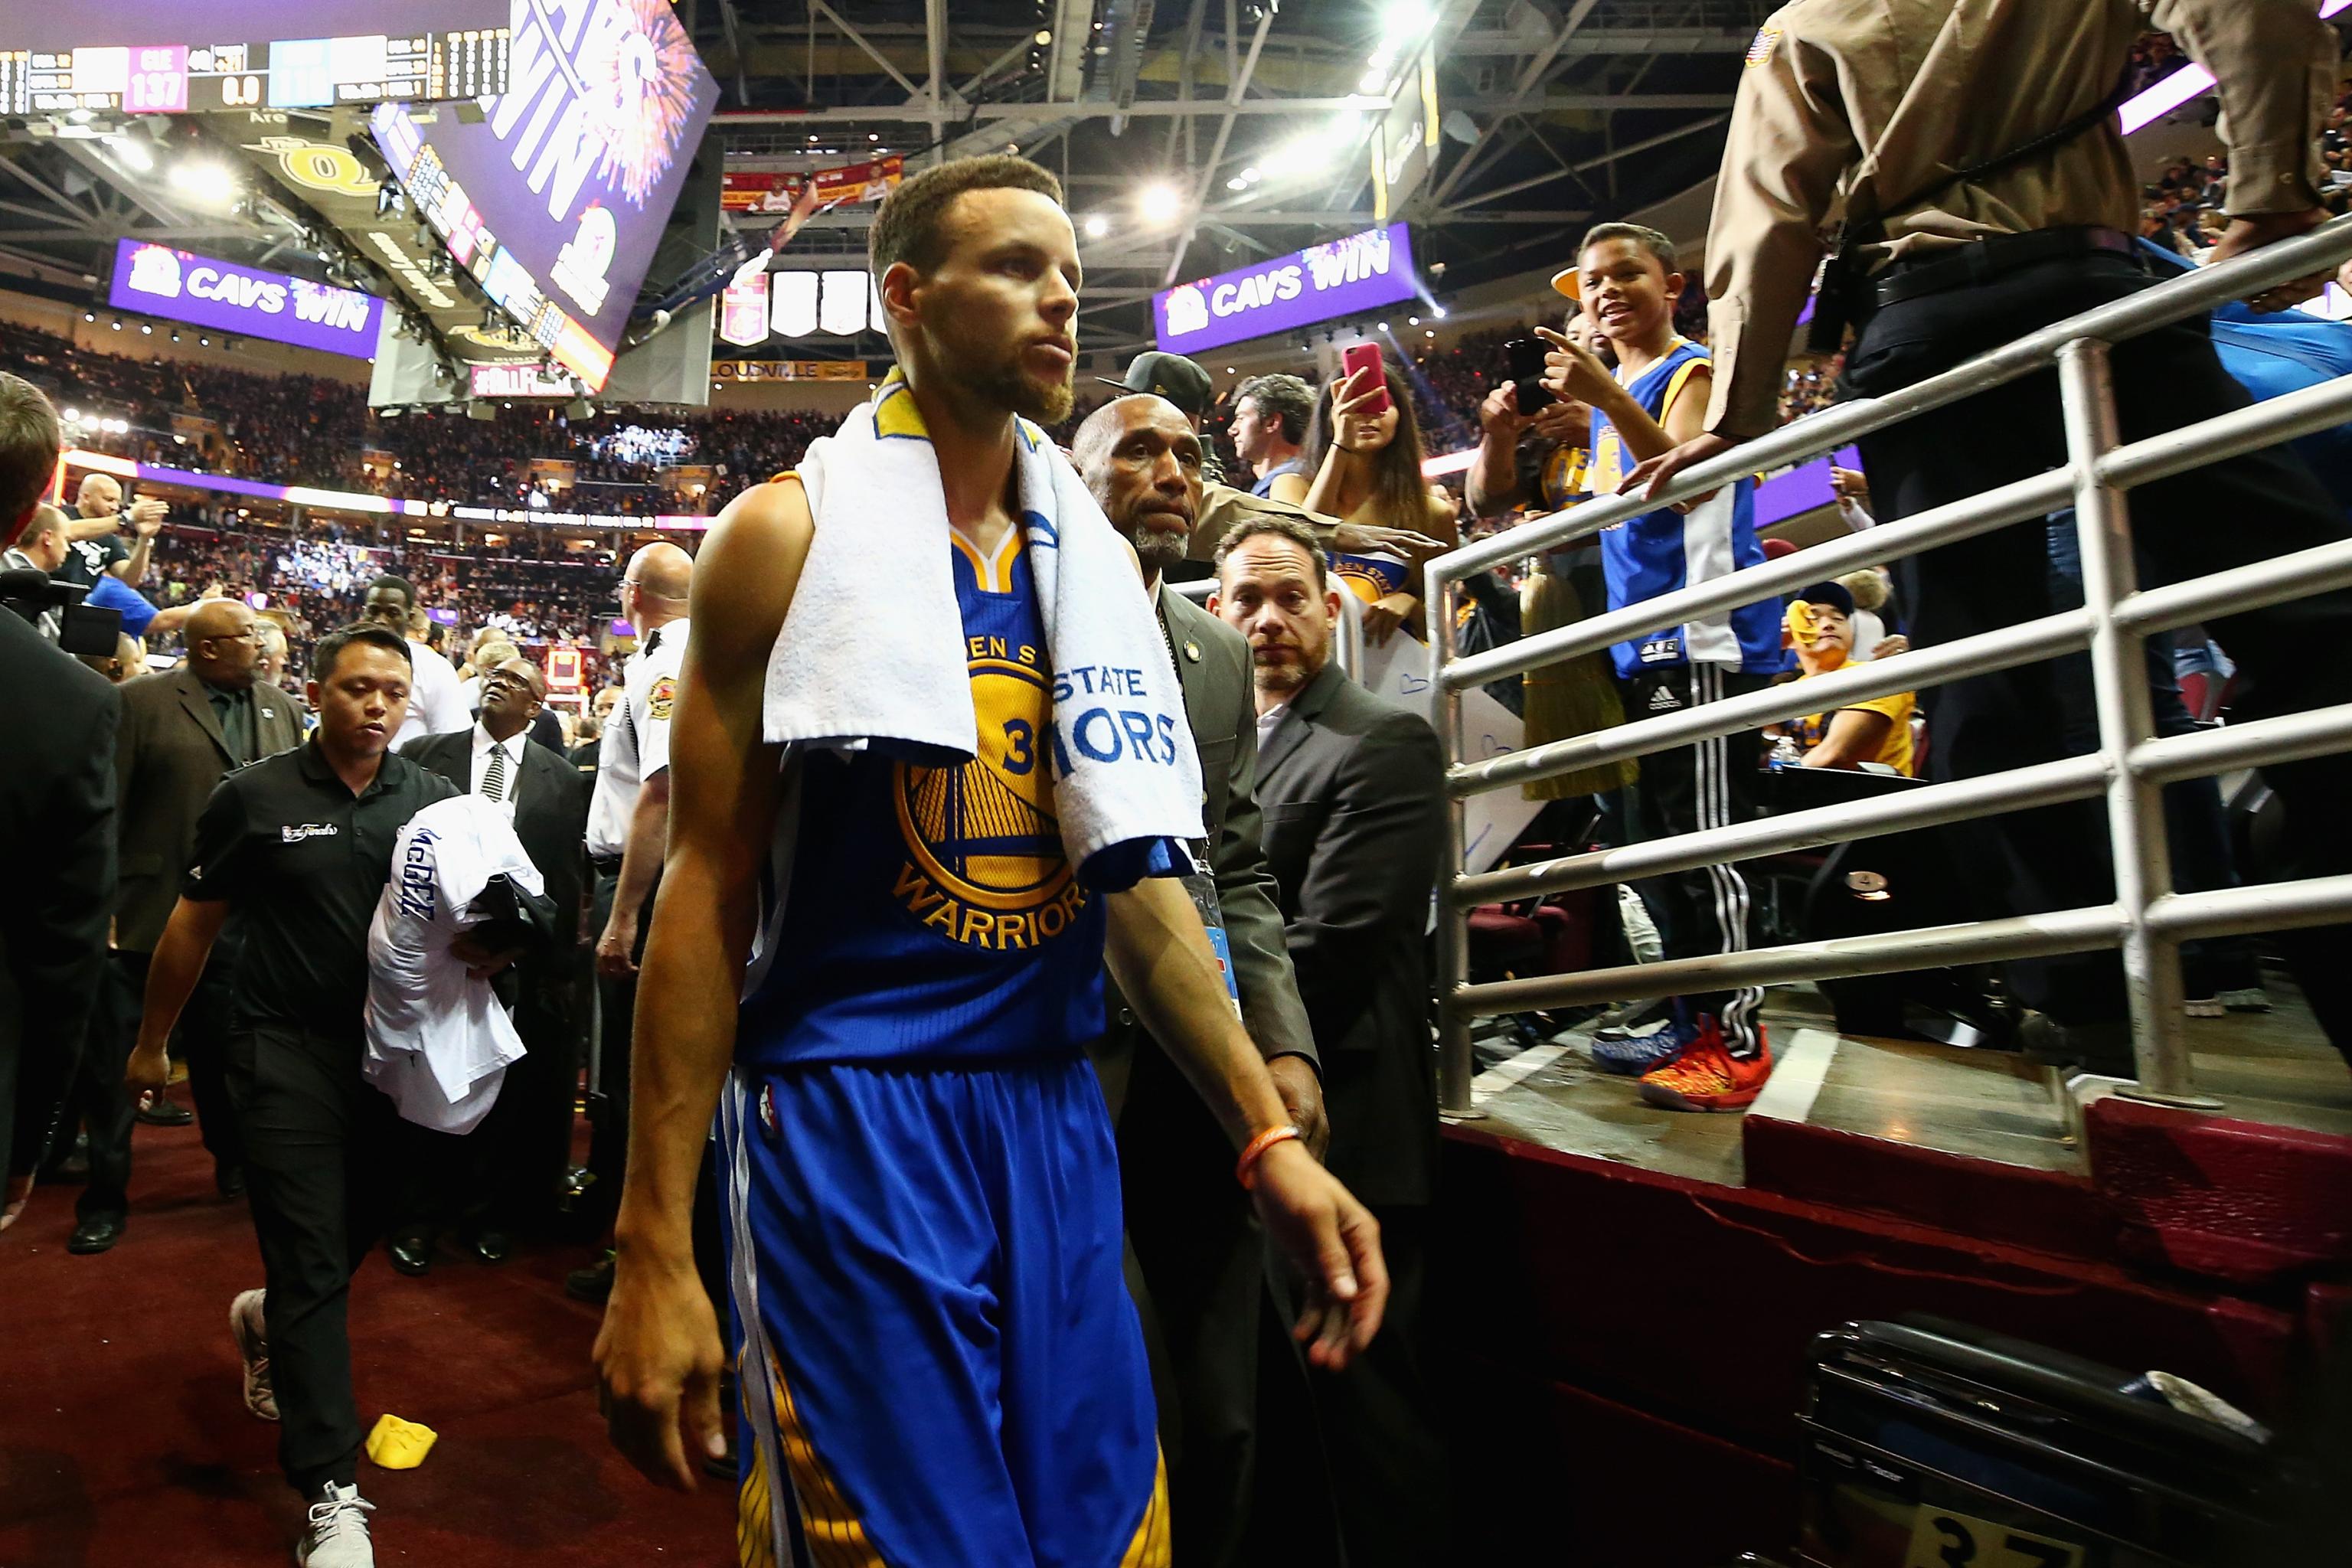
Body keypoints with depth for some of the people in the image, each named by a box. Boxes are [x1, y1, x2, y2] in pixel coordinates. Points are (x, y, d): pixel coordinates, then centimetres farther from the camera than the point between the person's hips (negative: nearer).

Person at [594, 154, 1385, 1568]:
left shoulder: (1095, 565, 10)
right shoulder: (795, 534, -4)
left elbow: (1133, 871, 11)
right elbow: (710, 884, -6)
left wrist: (1269, 1134, 6)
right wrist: (654, 1249, -10)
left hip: (1057, 1109, 5)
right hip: (850, 1113, -5)